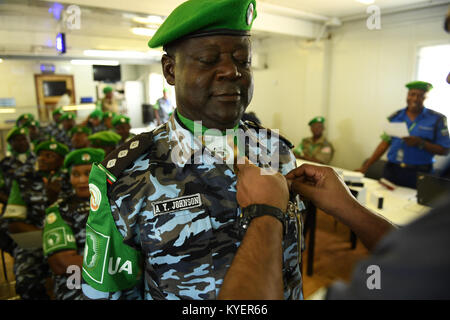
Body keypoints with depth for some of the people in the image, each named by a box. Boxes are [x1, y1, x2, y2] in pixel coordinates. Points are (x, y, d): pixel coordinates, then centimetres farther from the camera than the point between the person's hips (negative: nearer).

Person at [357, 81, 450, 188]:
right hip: (391, 170, 2)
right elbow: (385, 144, 4)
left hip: (419, 174, -2)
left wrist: (420, 143, -17)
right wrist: (366, 167, -2)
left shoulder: (437, 119, 0)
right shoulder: (395, 117, 5)